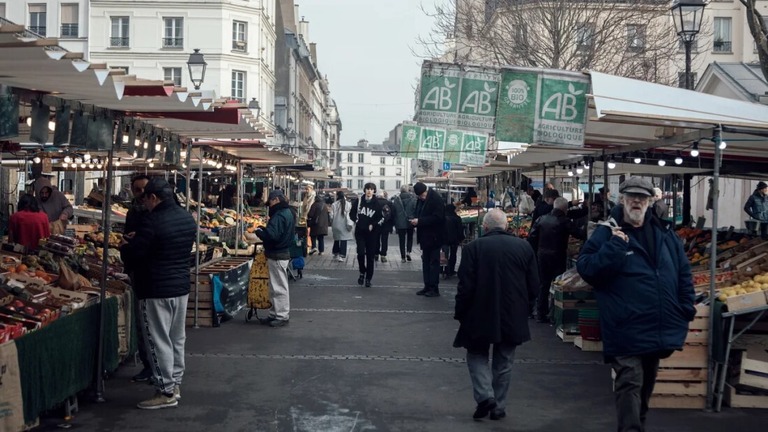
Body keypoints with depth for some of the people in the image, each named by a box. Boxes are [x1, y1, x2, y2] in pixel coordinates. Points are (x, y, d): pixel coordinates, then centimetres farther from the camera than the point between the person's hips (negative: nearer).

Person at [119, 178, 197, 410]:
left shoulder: (153, 222, -20)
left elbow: (133, 253, -16)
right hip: (181, 286, 8)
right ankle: (175, 384, 26)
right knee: (177, 338, 16)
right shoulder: (187, 218, 6)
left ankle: (166, 391, 4)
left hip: (157, 290, -8)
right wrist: (138, 240, 17)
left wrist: (125, 245, 7)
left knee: (159, 341, 0)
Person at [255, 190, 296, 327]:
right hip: (282, 252, 11)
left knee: (279, 287, -3)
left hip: (277, 255, -11)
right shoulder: (287, 212, 13)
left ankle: (282, 316, 3)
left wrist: (259, 231, -10)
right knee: (276, 286, 16)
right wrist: (264, 230, 7)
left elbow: (271, 235, -29)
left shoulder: (279, 215, -20)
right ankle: (275, 314, 23)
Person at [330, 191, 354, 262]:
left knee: (336, 239, 17)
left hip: (336, 225, 2)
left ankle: (336, 254, 25)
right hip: (344, 226, -2)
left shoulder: (334, 204, -5)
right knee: (343, 240, 1)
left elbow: (331, 215, -2)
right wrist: (349, 224, 0)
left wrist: (332, 224, 13)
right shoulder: (347, 204, -6)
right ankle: (342, 256, -5)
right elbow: (348, 215, -9)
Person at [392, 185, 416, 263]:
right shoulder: (413, 198, -8)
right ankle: (408, 252, 1)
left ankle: (403, 257, 7)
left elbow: (393, 212, 0)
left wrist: (394, 223, 9)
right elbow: (416, 210, -7)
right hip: (410, 223, 0)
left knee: (402, 240, 8)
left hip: (400, 224, 0)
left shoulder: (396, 200, -5)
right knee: (410, 238, 20)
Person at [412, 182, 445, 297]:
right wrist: (415, 220, -3)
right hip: (425, 236, 8)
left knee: (434, 262, -3)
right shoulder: (421, 200, 9)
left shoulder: (436, 199, -16)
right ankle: (427, 286, 19)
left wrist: (419, 221, -22)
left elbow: (437, 218, -21)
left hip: (433, 237, -8)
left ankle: (434, 288, 1)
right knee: (426, 262, 12)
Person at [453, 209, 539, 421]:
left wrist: (459, 314, 1)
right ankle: (499, 407, 19)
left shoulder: (474, 248, -11)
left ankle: (485, 396, -3)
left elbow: (465, 286, -12)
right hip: (513, 317, 3)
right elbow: (534, 286, 1)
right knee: (504, 363, 15)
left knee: (477, 355, 16)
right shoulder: (524, 247, -2)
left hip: (480, 316, -2)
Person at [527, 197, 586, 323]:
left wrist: (535, 252, 9)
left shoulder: (542, 219, 2)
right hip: (558, 257, -5)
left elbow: (532, 237, 1)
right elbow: (580, 235, -14)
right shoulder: (565, 221, -12)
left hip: (542, 256, 5)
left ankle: (541, 314, 17)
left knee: (543, 285, 12)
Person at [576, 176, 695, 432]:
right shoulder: (606, 233, -5)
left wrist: (686, 310, 7)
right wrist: (613, 247, -23)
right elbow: (585, 269, -14)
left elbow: (683, 273, 15)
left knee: (646, 386, 21)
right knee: (629, 386, -10)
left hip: (660, 330, 6)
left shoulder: (664, 234, 9)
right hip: (627, 331, -6)